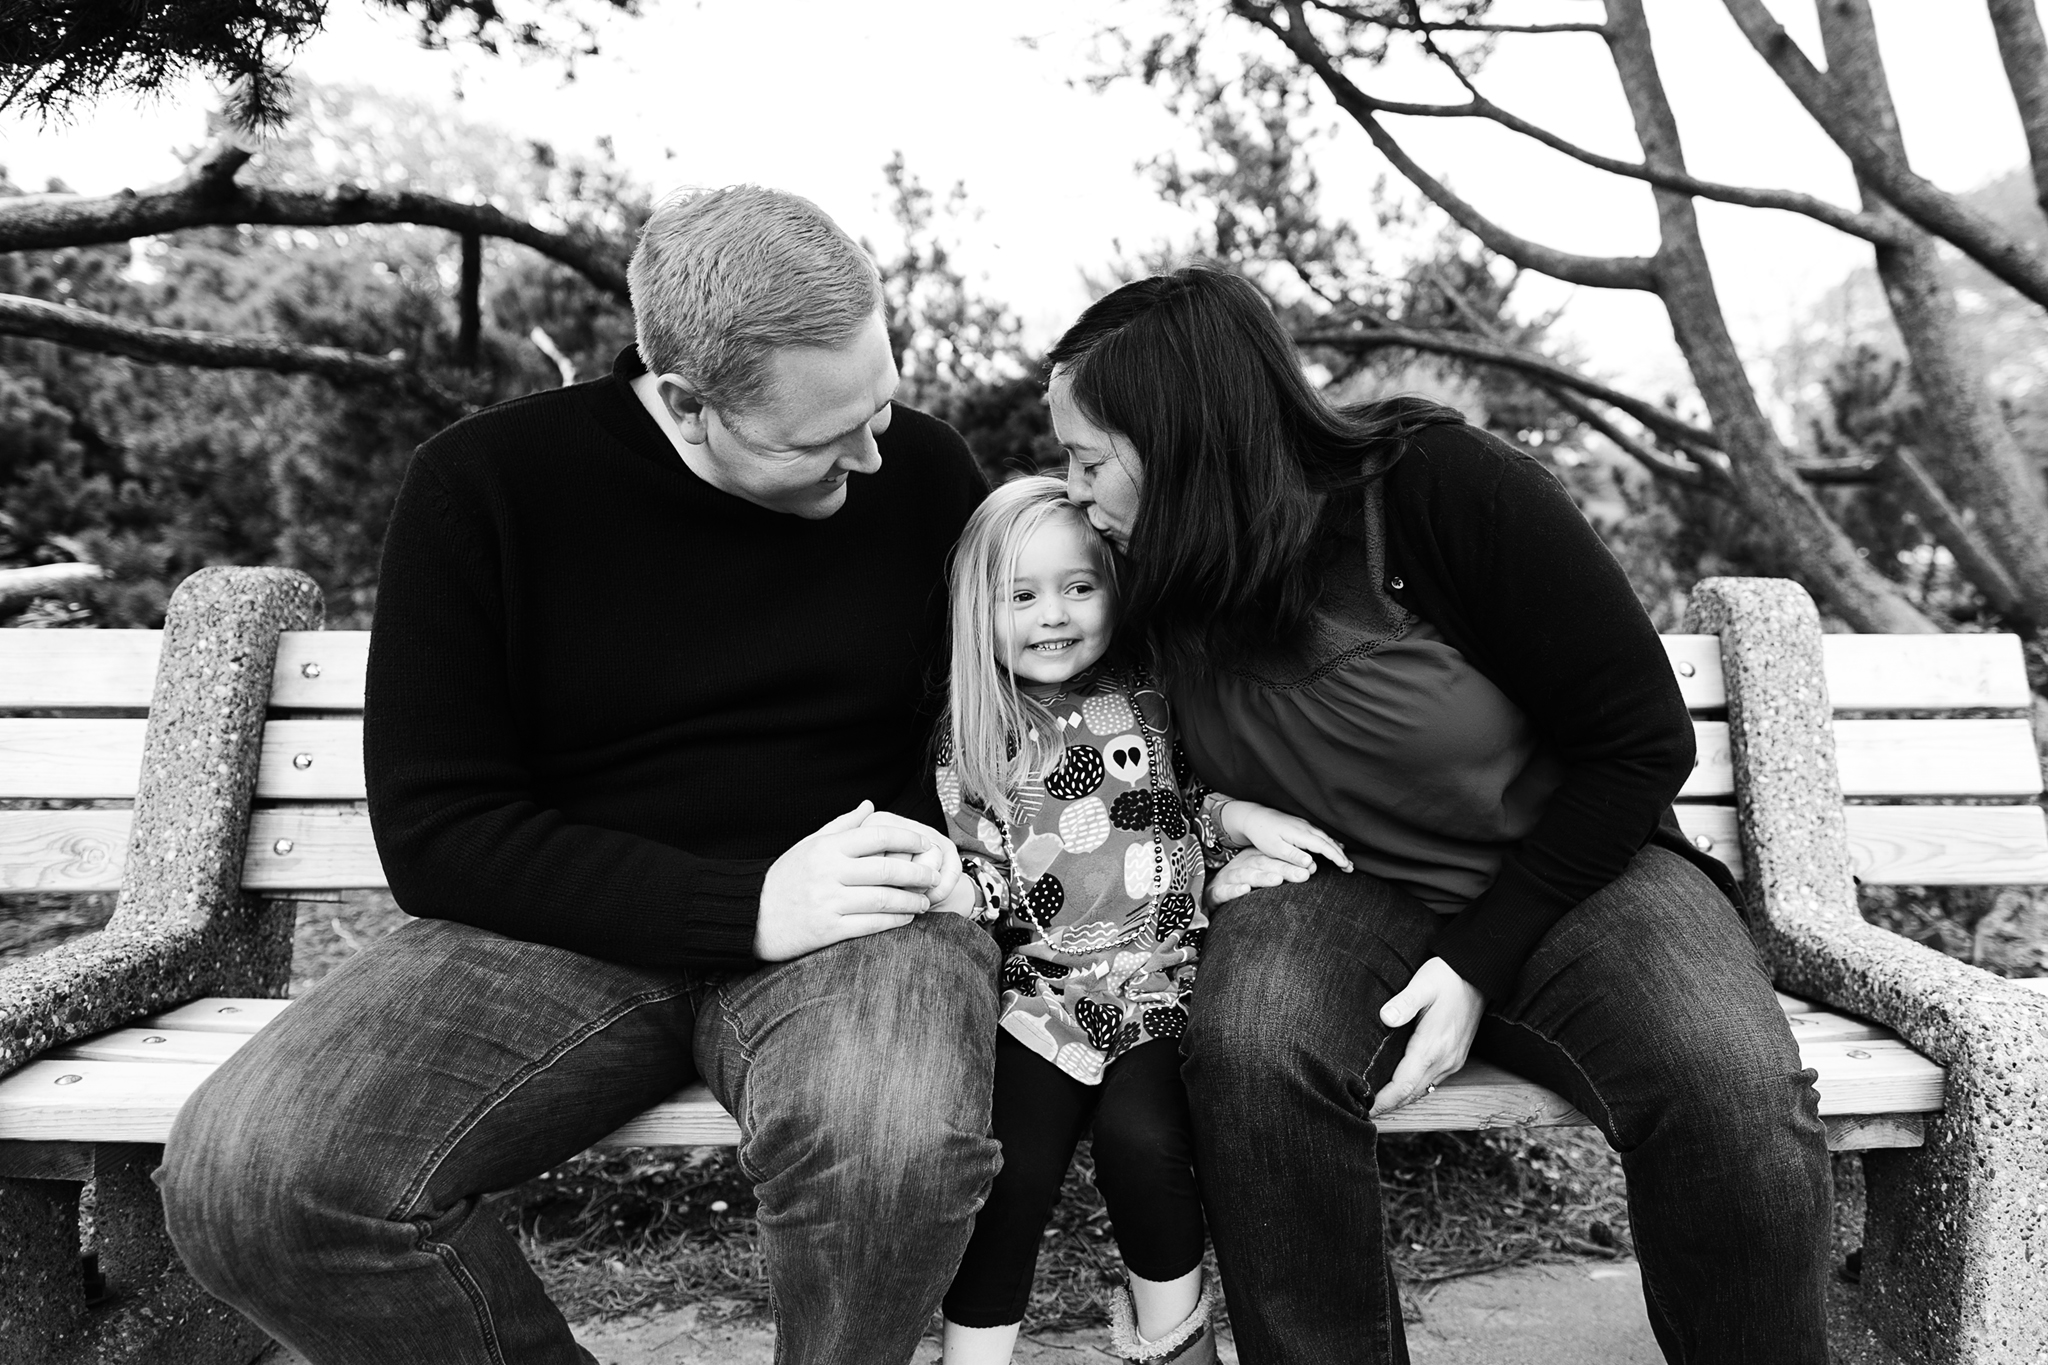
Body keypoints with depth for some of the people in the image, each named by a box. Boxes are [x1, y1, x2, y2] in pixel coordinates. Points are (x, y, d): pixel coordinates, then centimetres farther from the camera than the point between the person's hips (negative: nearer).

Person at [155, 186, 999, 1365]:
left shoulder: (924, 467, 1)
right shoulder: (485, 484, -6)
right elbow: (432, 833, -8)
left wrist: (949, 842, -7)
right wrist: (744, 904, -20)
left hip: (853, 915, 0)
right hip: (563, 926, 1)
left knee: (895, 1146, -35)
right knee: (244, 1178, -23)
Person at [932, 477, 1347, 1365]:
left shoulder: (1148, 699, 8)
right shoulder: (966, 736, 5)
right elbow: (964, 860, 6)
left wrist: (1243, 819, 0)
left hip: (1158, 974, 0)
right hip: (1039, 986, 0)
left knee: (1140, 1134, -21)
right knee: (1014, 1161, -19)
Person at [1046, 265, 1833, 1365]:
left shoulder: (1447, 489, -18)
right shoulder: (1169, 579, -3)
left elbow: (1643, 740, -12)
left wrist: (1479, 962, -17)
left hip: (1571, 865, -2)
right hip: (1344, 885, 3)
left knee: (1732, 1096, -30)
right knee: (1248, 1050, -30)